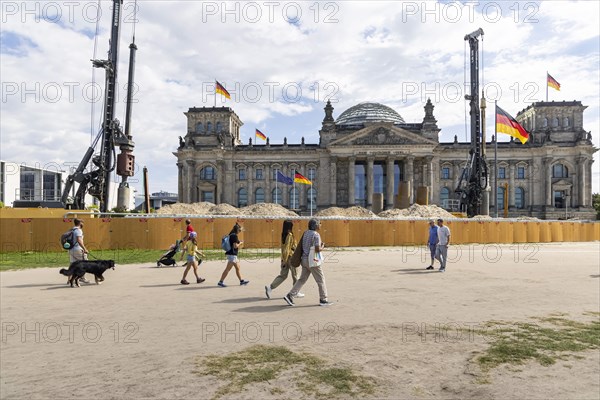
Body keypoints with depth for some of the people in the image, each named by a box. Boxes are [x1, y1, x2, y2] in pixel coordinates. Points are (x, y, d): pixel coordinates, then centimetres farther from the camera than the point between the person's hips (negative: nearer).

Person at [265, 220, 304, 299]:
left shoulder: (283, 234, 9)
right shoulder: (289, 235, -16)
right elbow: (287, 247, -20)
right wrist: (285, 260, -19)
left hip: (284, 258, 8)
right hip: (290, 257, -8)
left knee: (283, 275, 10)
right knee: (295, 275, 7)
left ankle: (270, 287, -2)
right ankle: (297, 292, 18)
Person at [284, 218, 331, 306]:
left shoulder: (306, 233, 10)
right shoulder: (316, 235, -16)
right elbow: (317, 249, -25)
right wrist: (322, 247, -2)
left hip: (304, 259, 8)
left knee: (302, 279, 12)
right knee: (320, 279, 5)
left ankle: (290, 296, 6)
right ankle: (323, 300, 13)